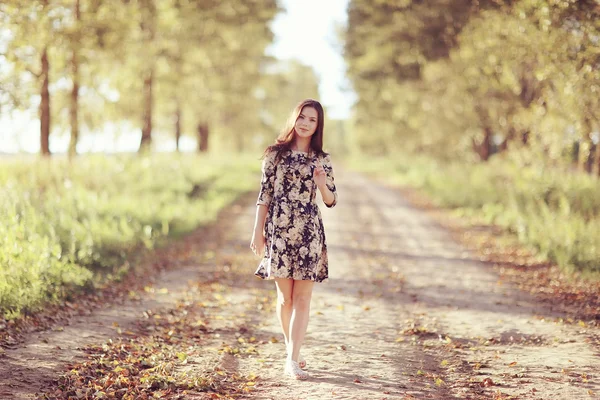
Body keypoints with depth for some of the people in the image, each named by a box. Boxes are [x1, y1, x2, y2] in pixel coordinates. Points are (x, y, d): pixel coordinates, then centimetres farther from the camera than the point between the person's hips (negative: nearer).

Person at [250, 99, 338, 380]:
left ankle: (293, 360, -4)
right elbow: (264, 194, 4)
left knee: (302, 298, -3)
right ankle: (292, 351, 22)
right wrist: (258, 231, 0)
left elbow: (331, 201, 9)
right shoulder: (276, 153, 3)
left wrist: (322, 185, -13)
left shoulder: (321, 159, 7)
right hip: (279, 230, -1)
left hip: (308, 233, 1)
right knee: (285, 297, 6)